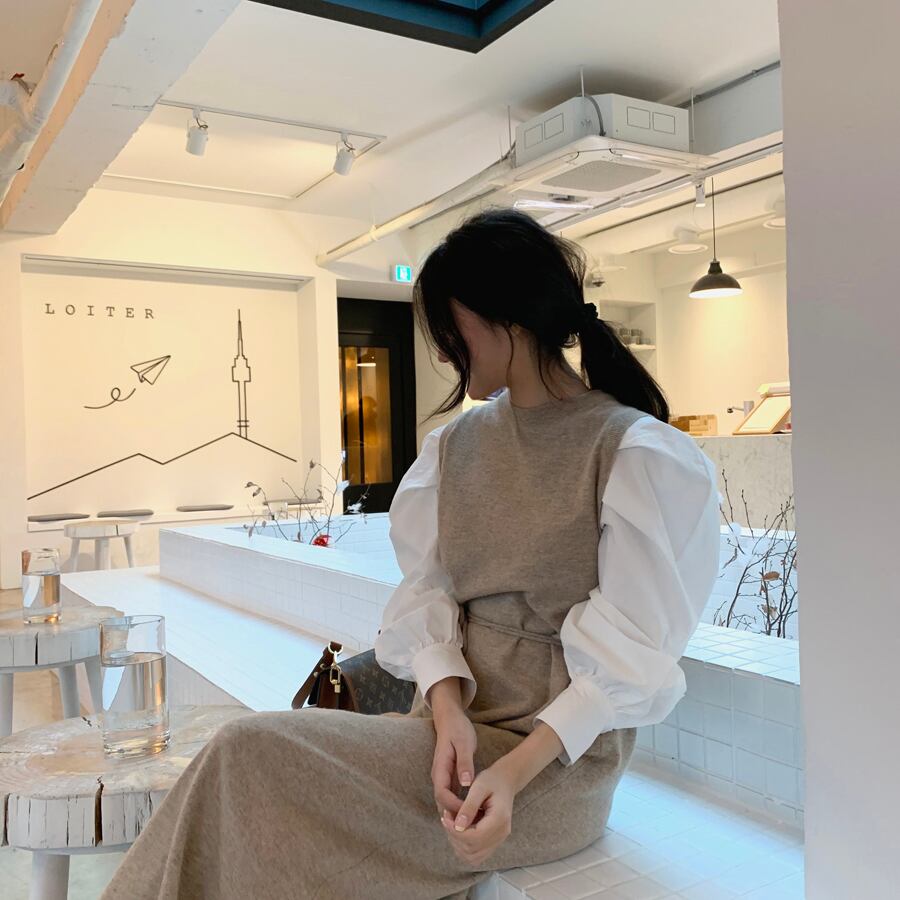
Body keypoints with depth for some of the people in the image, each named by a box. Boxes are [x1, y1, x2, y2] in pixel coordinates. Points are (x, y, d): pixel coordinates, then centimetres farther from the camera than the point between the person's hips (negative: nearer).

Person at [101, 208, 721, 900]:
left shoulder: (633, 452, -9)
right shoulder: (455, 444, 10)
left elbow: (629, 653, -11)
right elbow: (426, 590, 4)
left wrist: (517, 770, -22)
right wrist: (447, 705, -15)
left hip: (558, 757, -5)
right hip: (455, 721, 5)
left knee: (252, 755, -20)